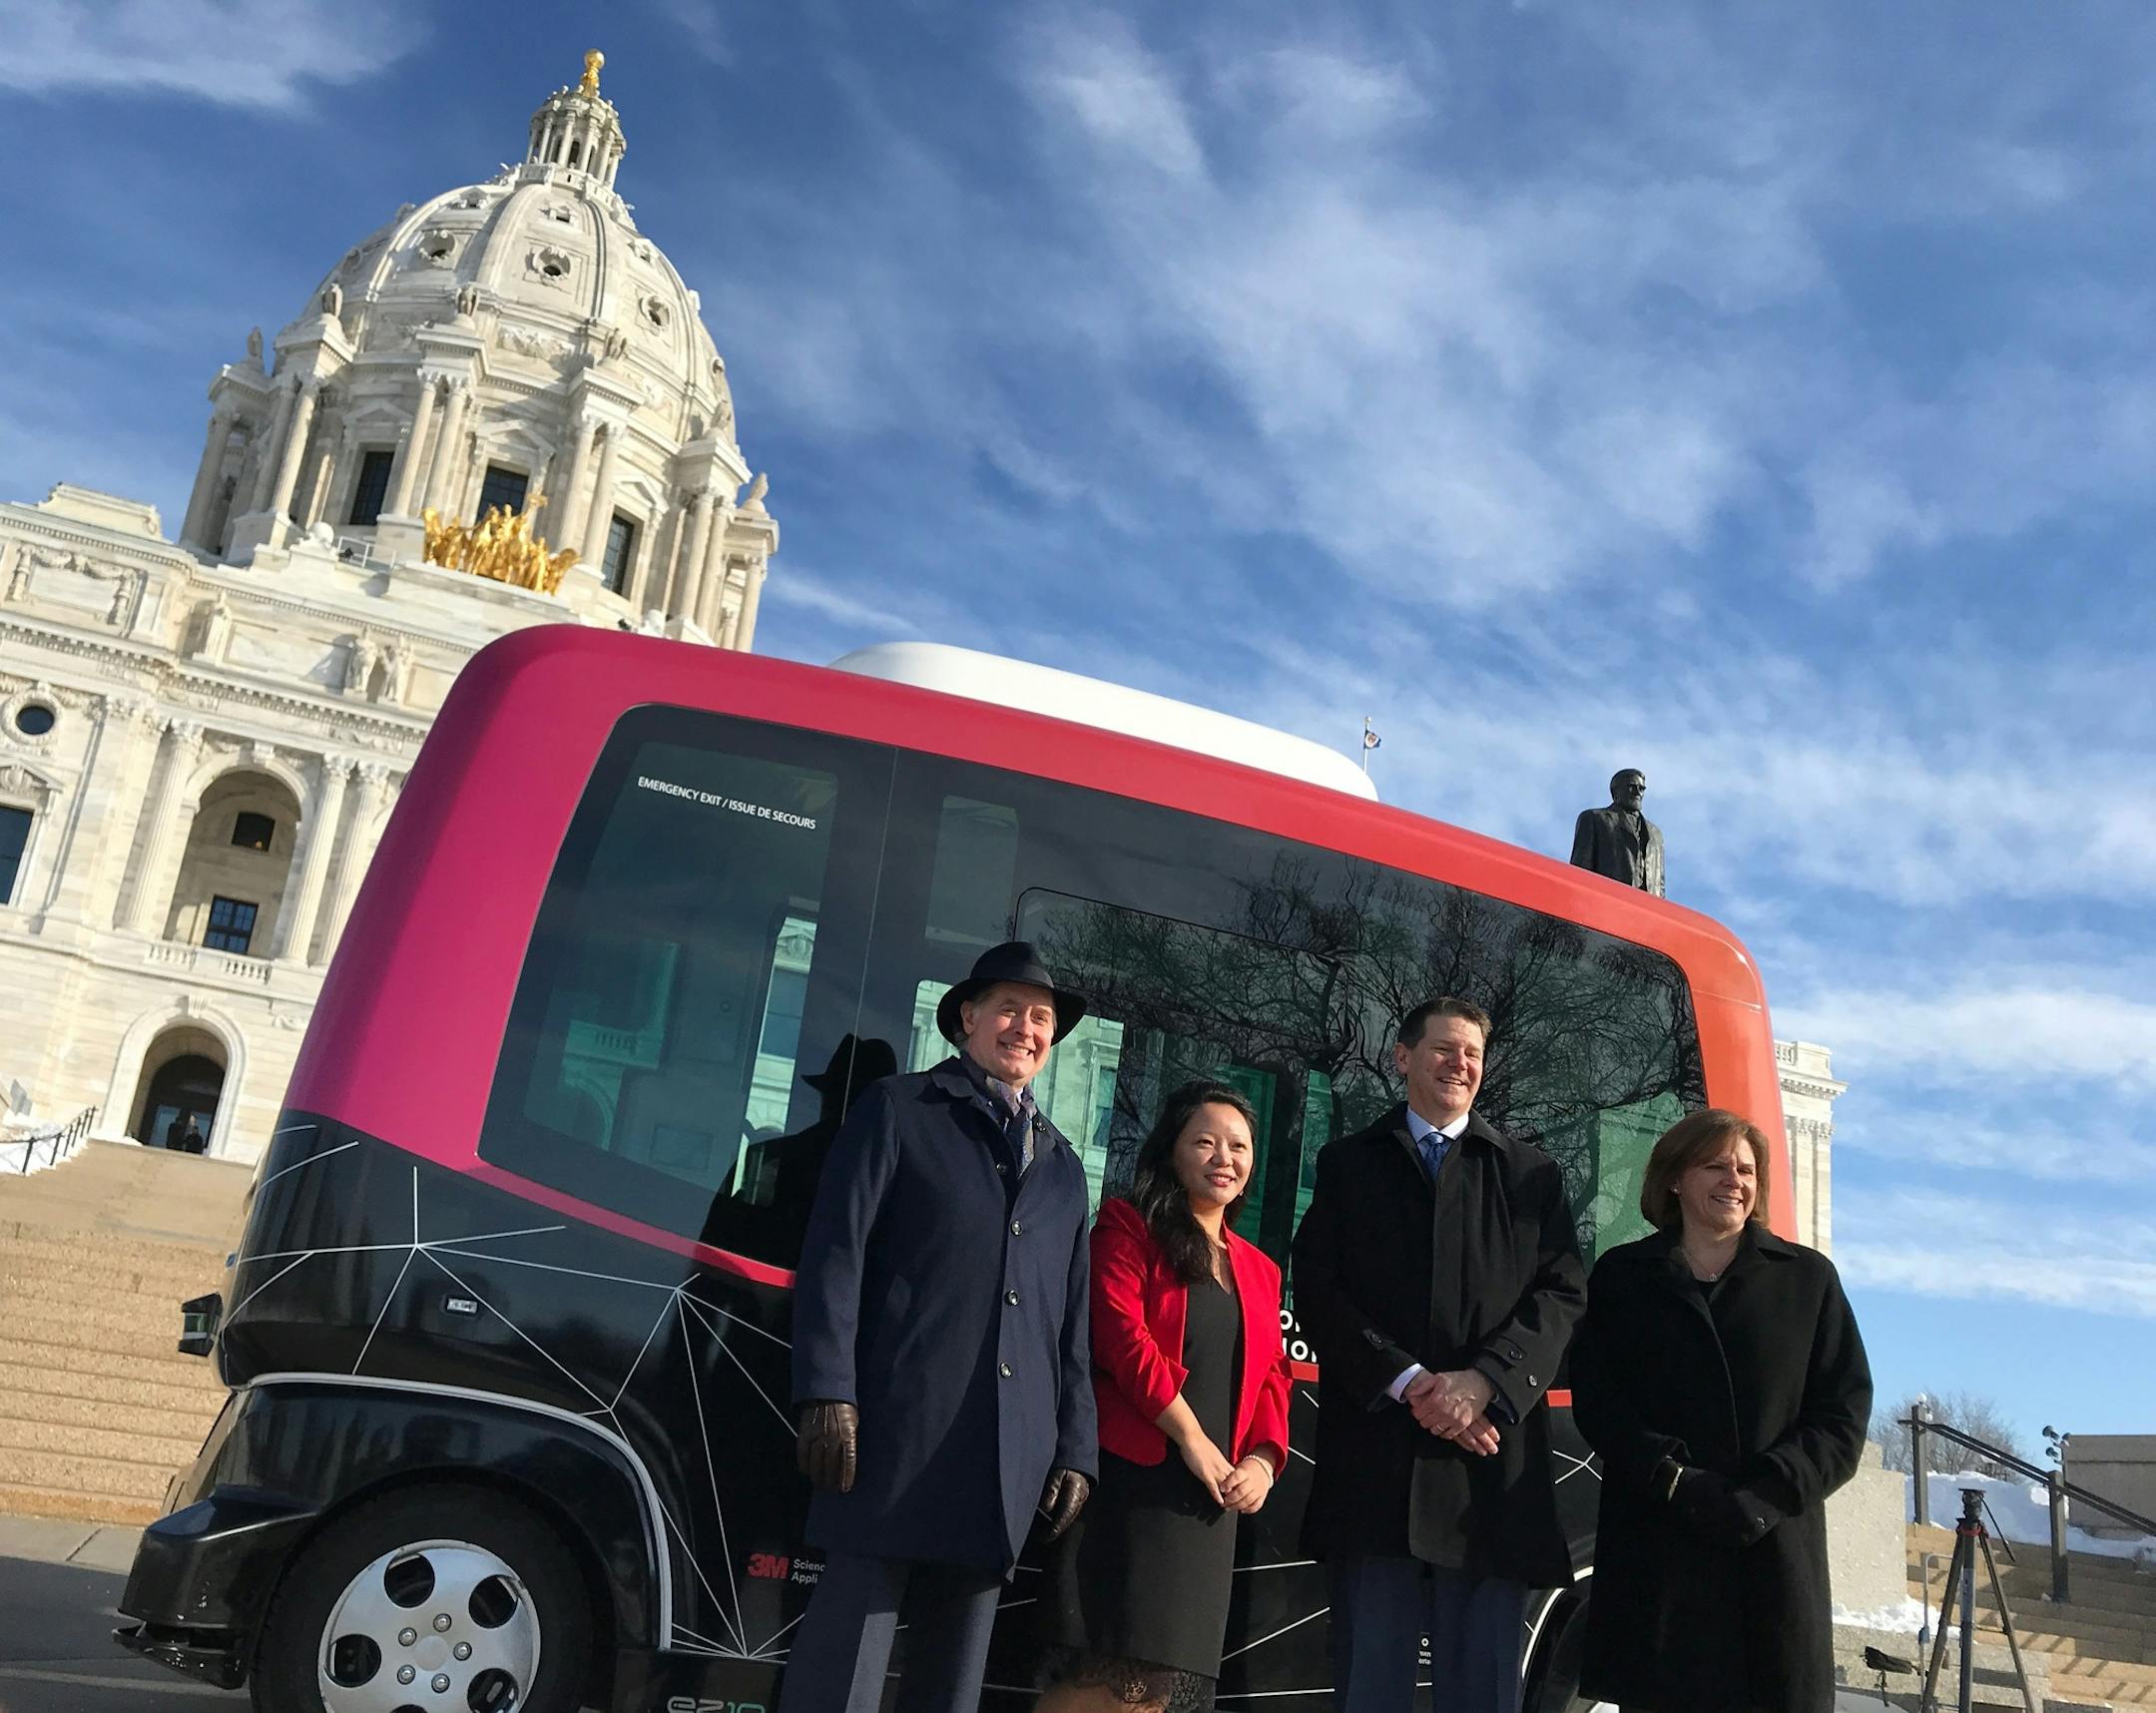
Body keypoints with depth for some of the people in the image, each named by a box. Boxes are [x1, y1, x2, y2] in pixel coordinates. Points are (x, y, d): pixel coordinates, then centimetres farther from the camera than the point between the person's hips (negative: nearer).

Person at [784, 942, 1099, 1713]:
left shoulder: (1064, 1168, 22)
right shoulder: (896, 1109, 8)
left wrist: (1075, 1448, 11)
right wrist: (828, 1391, -12)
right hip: (895, 1437, -4)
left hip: (1007, 1462, 5)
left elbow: (1072, 1324, 20)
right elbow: (835, 1253, -2)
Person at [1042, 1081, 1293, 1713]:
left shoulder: (1259, 1271, 21)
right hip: (1127, 1477, -6)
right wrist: (1191, 1435, -13)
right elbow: (1120, 1333, -10)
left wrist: (1262, 1459, -3)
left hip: (1213, 1495, 6)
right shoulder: (1129, 1228, 2)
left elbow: (1271, 1376, 15)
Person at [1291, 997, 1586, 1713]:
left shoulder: (1531, 1173, 16)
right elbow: (1317, 1290, 4)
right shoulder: (1348, 1163, 14)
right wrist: (1407, 1382, -9)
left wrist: (1484, 1381, -12)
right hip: (1374, 1452, 0)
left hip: (1490, 1457, 0)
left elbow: (1562, 1293, 4)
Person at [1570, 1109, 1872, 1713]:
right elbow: (1596, 1402, 2)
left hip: (1775, 1547, 1)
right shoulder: (1622, 1276, 10)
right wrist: (1676, 1479, -13)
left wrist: (1763, 1495, -11)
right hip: (1654, 1549, 0)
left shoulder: (1808, 1277, 11)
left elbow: (1843, 1414, 3)